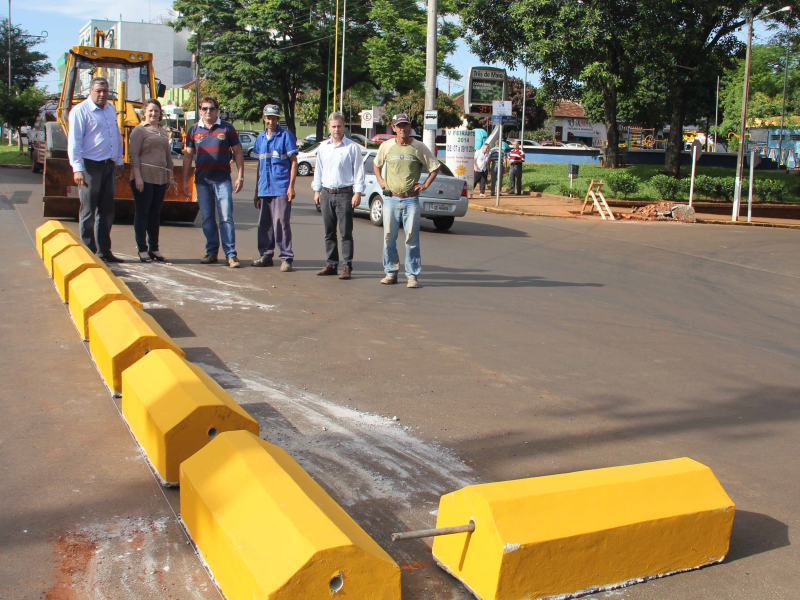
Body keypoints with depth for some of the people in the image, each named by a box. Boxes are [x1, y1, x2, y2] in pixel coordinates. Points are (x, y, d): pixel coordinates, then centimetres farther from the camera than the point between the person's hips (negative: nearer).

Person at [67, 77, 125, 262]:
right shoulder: (80, 111, -8)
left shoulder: (111, 109, 14)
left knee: (107, 210, 11)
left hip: (109, 165, 7)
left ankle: (104, 251, 19)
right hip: (90, 165, -7)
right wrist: (77, 168, -20)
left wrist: (119, 162, 20)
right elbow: (74, 142, -13)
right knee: (89, 211, -2)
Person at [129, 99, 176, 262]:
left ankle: (154, 248, 16)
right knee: (142, 213, -2)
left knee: (155, 214, 9)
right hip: (144, 177, -6)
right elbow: (134, 155, -8)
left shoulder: (163, 131, 17)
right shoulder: (139, 130, -2)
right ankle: (142, 249, 3)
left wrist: (170, 176, 18)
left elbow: (168, 155, 23)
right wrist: (138, 177, -16)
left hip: (160, 178, 6)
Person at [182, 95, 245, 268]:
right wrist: (185, 181, 9)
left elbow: (238, 153, 6)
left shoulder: (227, 128, 4)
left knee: (226, 217, -8)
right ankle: (211, 252, 15)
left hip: (222, 179, -3)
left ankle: (231, 254, -7)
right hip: (202, 180, 3)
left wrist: (240, 177, -1)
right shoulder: (194, 130, 11)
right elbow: (188, 156, 14)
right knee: (207, 218, 7)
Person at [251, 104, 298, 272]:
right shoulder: (260, 138, 16)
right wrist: (257, 191, 19)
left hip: (281, 188, -6)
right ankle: (266, 255, 19)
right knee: (264, 224, 9)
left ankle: (286, 258, -5)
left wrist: (291, 186, -11)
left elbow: (294, 161, -3)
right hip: (264, 188, 6)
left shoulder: (285, 136, -1)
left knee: (281, 223, -9)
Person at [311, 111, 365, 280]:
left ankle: (346, 266, -2)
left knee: (346, 233, -5)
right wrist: (317, 190, 14)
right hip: (326, 194, 5)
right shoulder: (323, 147, 14)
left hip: (345, 194, -5)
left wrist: (357, 193, -9)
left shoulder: (353, 147, -2)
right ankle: (331, 264, 17)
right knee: (329, 233, 9)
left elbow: (358, 171, -3)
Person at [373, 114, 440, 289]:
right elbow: (377, 164, 26)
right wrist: (380, 180, 13)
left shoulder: (419, 147, 1)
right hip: (390, 199, 2)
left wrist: (425, 185, 2)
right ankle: (391, 272, 15)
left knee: (412, 238, -3)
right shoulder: (386, 146, 7)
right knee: (388, 237, 4)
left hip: (411, 200, -2)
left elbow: (435, 167, 9)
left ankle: (412, 275, 2)